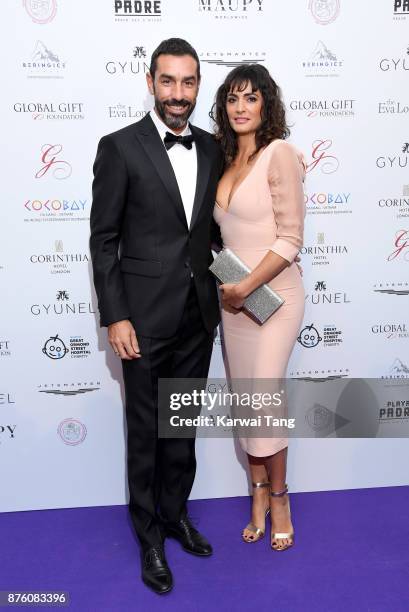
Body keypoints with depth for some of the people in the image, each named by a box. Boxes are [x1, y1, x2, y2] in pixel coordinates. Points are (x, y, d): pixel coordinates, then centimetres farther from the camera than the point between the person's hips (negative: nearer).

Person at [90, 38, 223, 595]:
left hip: (199, 316, 5)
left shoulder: (211, 148, 7)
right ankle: (150, 534, 30)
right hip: (146, 318, -4)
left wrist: (219, 294, 8)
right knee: (146, 431, 10)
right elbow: (103, 241, -8)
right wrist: (115, 317, -13)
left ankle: (176, 513, 39)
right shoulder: (120, 147, -8)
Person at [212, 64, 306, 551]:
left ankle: (277, 497, 22)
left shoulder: (279, 153, -10)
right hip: (232, 296, 6)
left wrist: (246, 287, -17)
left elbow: (290, 240, -15)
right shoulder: (227, 160, 11)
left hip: (271, 296, -6)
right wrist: (225, 286, 4)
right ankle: (259, 497, 28)